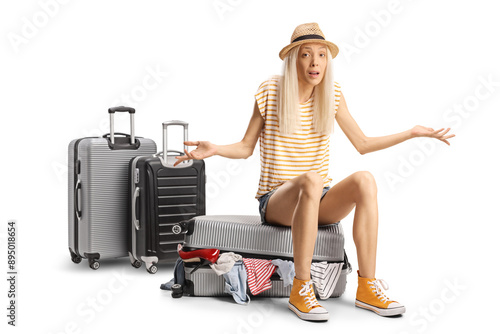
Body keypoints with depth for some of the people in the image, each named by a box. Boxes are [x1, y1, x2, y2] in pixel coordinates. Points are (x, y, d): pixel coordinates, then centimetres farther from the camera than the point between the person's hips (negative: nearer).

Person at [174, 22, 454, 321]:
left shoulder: (332, 94, 4)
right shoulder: (270, 92, -5)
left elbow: (362, 144, 9)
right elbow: (246, 147, 1)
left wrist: (412, 133, 5)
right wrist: (215, 149, -19)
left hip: (320, 201, 4)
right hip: (276, 200, -3)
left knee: (365, 180, -28)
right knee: (311, 180, -39)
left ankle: (367, 287, -24)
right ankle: (301, 290, -31)